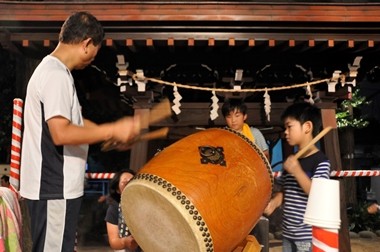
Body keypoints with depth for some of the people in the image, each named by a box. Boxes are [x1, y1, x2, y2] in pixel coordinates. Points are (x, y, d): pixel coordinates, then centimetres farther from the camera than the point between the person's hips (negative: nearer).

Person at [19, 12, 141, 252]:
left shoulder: (53, 70, 13)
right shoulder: (56, 75, -19)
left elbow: (71, 121, 19)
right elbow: (61, 133, -27)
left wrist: (112, 130, 12)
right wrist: (113, 130, -21)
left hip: (57, 185, 10)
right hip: (54, 188, -10)